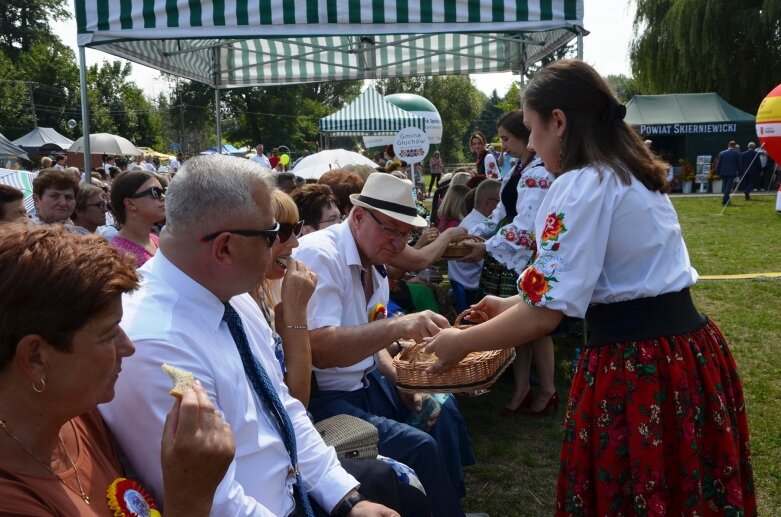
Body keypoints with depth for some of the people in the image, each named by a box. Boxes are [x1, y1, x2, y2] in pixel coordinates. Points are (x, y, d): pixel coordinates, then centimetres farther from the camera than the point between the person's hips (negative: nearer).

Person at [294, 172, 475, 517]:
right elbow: (320, 349, -32)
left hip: (364, 382, 10)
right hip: (321, 397, -10)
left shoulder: (374, 263, 6)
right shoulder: (319, 255, -22)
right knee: (419, 447, -19)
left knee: (441, 409, 16)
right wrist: (396, 327, -41)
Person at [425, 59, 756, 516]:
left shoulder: (582, 185, -16)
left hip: (633, 367, -9)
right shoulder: (634, 173, 12)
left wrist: (462, 342, -6)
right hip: (691, 346, 9)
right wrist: (511, 304, 24)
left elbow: (545, 314, -21)